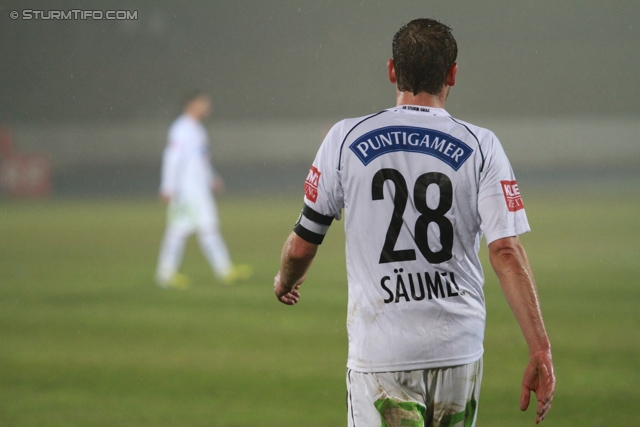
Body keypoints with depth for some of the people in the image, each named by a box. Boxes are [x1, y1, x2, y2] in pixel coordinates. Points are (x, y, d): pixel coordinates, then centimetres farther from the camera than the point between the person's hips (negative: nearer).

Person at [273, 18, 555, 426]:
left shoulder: (346, 140, 0)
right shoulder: (480, 147, -1)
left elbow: (302, 245, 6)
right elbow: (507, 252, -10)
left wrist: (286, 281, 30)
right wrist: (540, 351, -10)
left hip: (379, 349, -2)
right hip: (459, 347, 2)